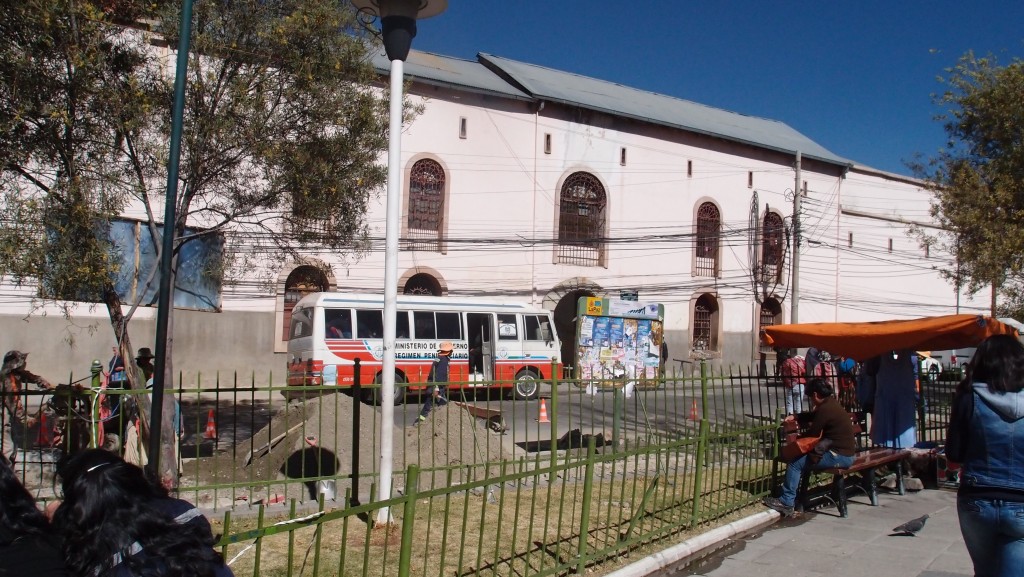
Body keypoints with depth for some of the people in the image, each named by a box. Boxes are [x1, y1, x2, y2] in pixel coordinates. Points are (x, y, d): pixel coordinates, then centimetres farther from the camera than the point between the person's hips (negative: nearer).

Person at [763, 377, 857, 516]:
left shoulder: (825, 409, -19)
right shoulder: (833, 403, 12)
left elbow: (812, 434, -11)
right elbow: (814, 416, 29)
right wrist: (795, 417, 15)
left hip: (840, 456, -10)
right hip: (847, 453, 10)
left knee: (796, 463, -10)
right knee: (803, 458, 21)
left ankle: (786, 502, -3)